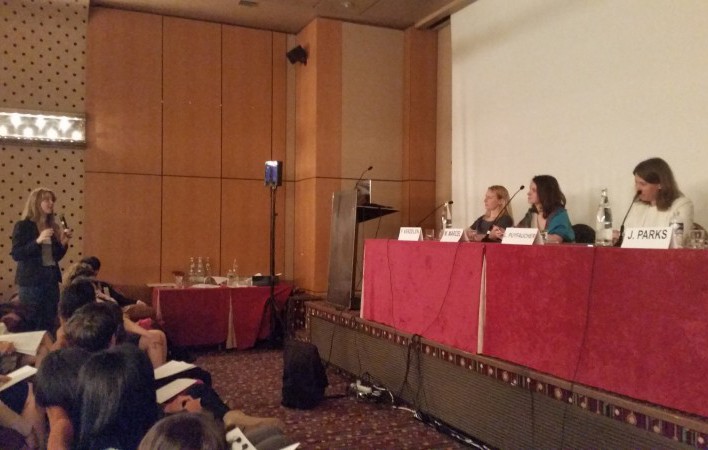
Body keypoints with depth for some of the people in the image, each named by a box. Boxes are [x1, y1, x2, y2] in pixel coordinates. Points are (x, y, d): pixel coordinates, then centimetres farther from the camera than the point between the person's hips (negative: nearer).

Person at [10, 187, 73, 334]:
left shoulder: (53, 227, 10)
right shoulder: (23, 226, -5)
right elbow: (16, 255, -13)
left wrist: (64, 243, -2)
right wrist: (37, 241, -22)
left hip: (51, 279, 5)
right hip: (31, 280, -5)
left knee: (49, 323, 8)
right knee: (30, 324, -1)